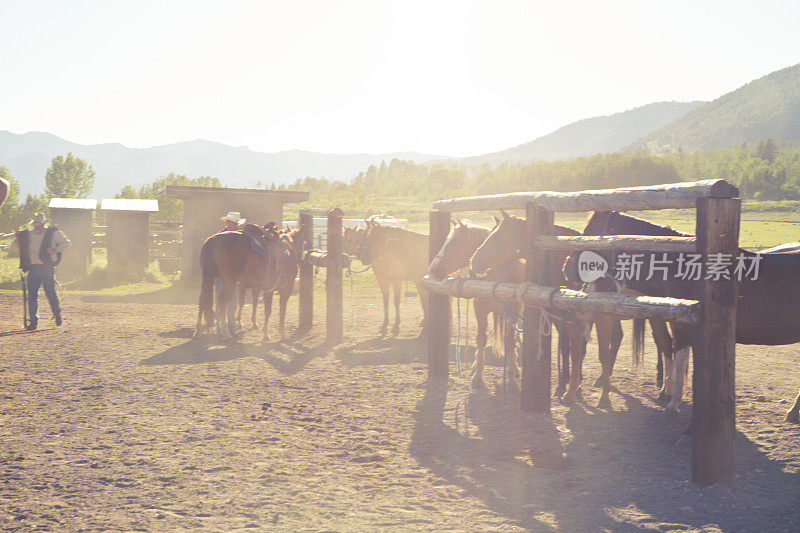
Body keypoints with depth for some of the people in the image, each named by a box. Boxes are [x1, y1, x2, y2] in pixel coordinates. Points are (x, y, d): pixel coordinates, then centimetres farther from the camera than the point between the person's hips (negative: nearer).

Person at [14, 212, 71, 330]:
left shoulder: (53, 233, 2)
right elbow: (19, 246, 27)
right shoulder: (27, 235, 14)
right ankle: (33, 321, 0)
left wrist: (55, 250, -11)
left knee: (50, 293, 1)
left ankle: (57, 314, 24)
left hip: (47, 268, -3)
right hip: (33, 268, 3)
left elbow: (66, 243, 3)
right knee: (32, 295, -3)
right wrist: (17, 239, 6)